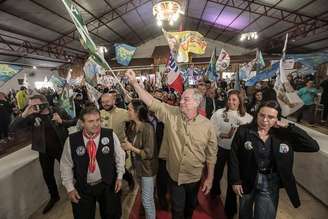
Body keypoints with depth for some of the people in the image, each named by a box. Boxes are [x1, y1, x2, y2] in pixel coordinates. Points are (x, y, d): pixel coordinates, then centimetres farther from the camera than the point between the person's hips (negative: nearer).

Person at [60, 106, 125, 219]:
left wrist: (119, 177, -1)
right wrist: (70, 187, 0)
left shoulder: (110, 135, -16)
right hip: (82, 188, 1)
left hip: (108, 185, 0)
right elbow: (66, 165, -1)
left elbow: (120, 156, -3)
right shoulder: (72, 140, -13)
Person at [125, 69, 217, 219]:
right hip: (174, 175, 0)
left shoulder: (207, 125, -14)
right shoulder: (171, 114, -14)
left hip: (194, 177, 1)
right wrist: (134, 83, -26)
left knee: (191, 206, 28)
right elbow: (152, 102, -19)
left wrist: (210, 178, -2)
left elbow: (211, 154, -7)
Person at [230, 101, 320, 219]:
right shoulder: (243, 130, -15)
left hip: (270, 183, 0)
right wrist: (235, 180, -10)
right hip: (246, 180, 0)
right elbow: (234, 157, -11)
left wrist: (289, 127, -19)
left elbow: (314, 146, -16)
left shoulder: (284, 135, -8)